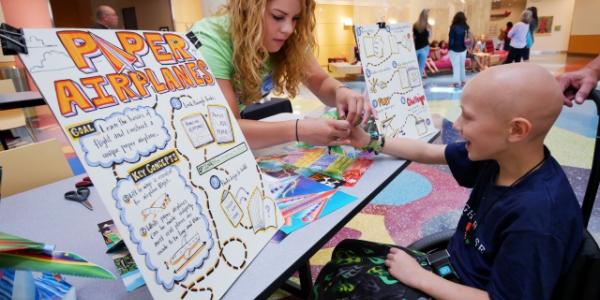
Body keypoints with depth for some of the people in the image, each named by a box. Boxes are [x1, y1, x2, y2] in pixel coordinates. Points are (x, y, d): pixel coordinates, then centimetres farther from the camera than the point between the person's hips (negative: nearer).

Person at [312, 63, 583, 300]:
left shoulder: (538, 217, -33)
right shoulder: (495, 153, -11)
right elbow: (428, 153, 3)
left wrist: (417, 276, -17)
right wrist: (370, 142, 1)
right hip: (450, 267, 7)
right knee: (346, 254, 9)